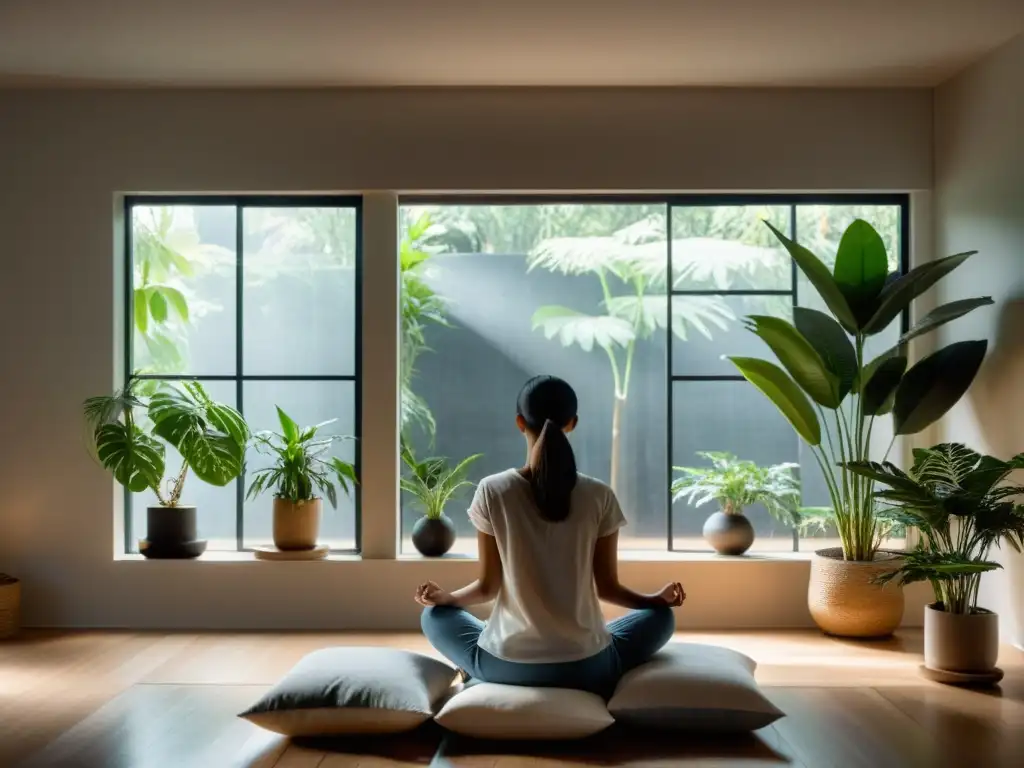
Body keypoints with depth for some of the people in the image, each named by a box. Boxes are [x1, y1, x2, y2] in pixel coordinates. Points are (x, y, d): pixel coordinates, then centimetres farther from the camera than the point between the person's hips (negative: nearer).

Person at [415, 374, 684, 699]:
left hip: (505, 666, 1)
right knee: (660, 617, 26)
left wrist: (444, 596, 18)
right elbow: (607, 587, 0)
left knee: (435, 615, 28)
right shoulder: (599, 496, -7)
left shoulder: (492, 491, -9)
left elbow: (488, 586, -3)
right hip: (583, 667, 0)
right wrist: (656, 598, 20)